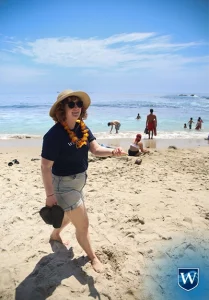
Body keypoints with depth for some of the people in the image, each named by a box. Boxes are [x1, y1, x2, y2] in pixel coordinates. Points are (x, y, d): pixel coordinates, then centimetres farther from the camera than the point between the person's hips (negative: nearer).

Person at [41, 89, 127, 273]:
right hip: (64, 184, -8)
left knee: (70, 214, 30)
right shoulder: (54, 134, -26)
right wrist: (50, 195, -20)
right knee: (83, 224, 4)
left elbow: (96, 149, -11)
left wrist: (112, 152, -31)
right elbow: (46, 167, -22)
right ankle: (93, 257, 30)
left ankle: (55, 235, 60)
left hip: (79, 181, 8)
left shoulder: (83, 128, -4)